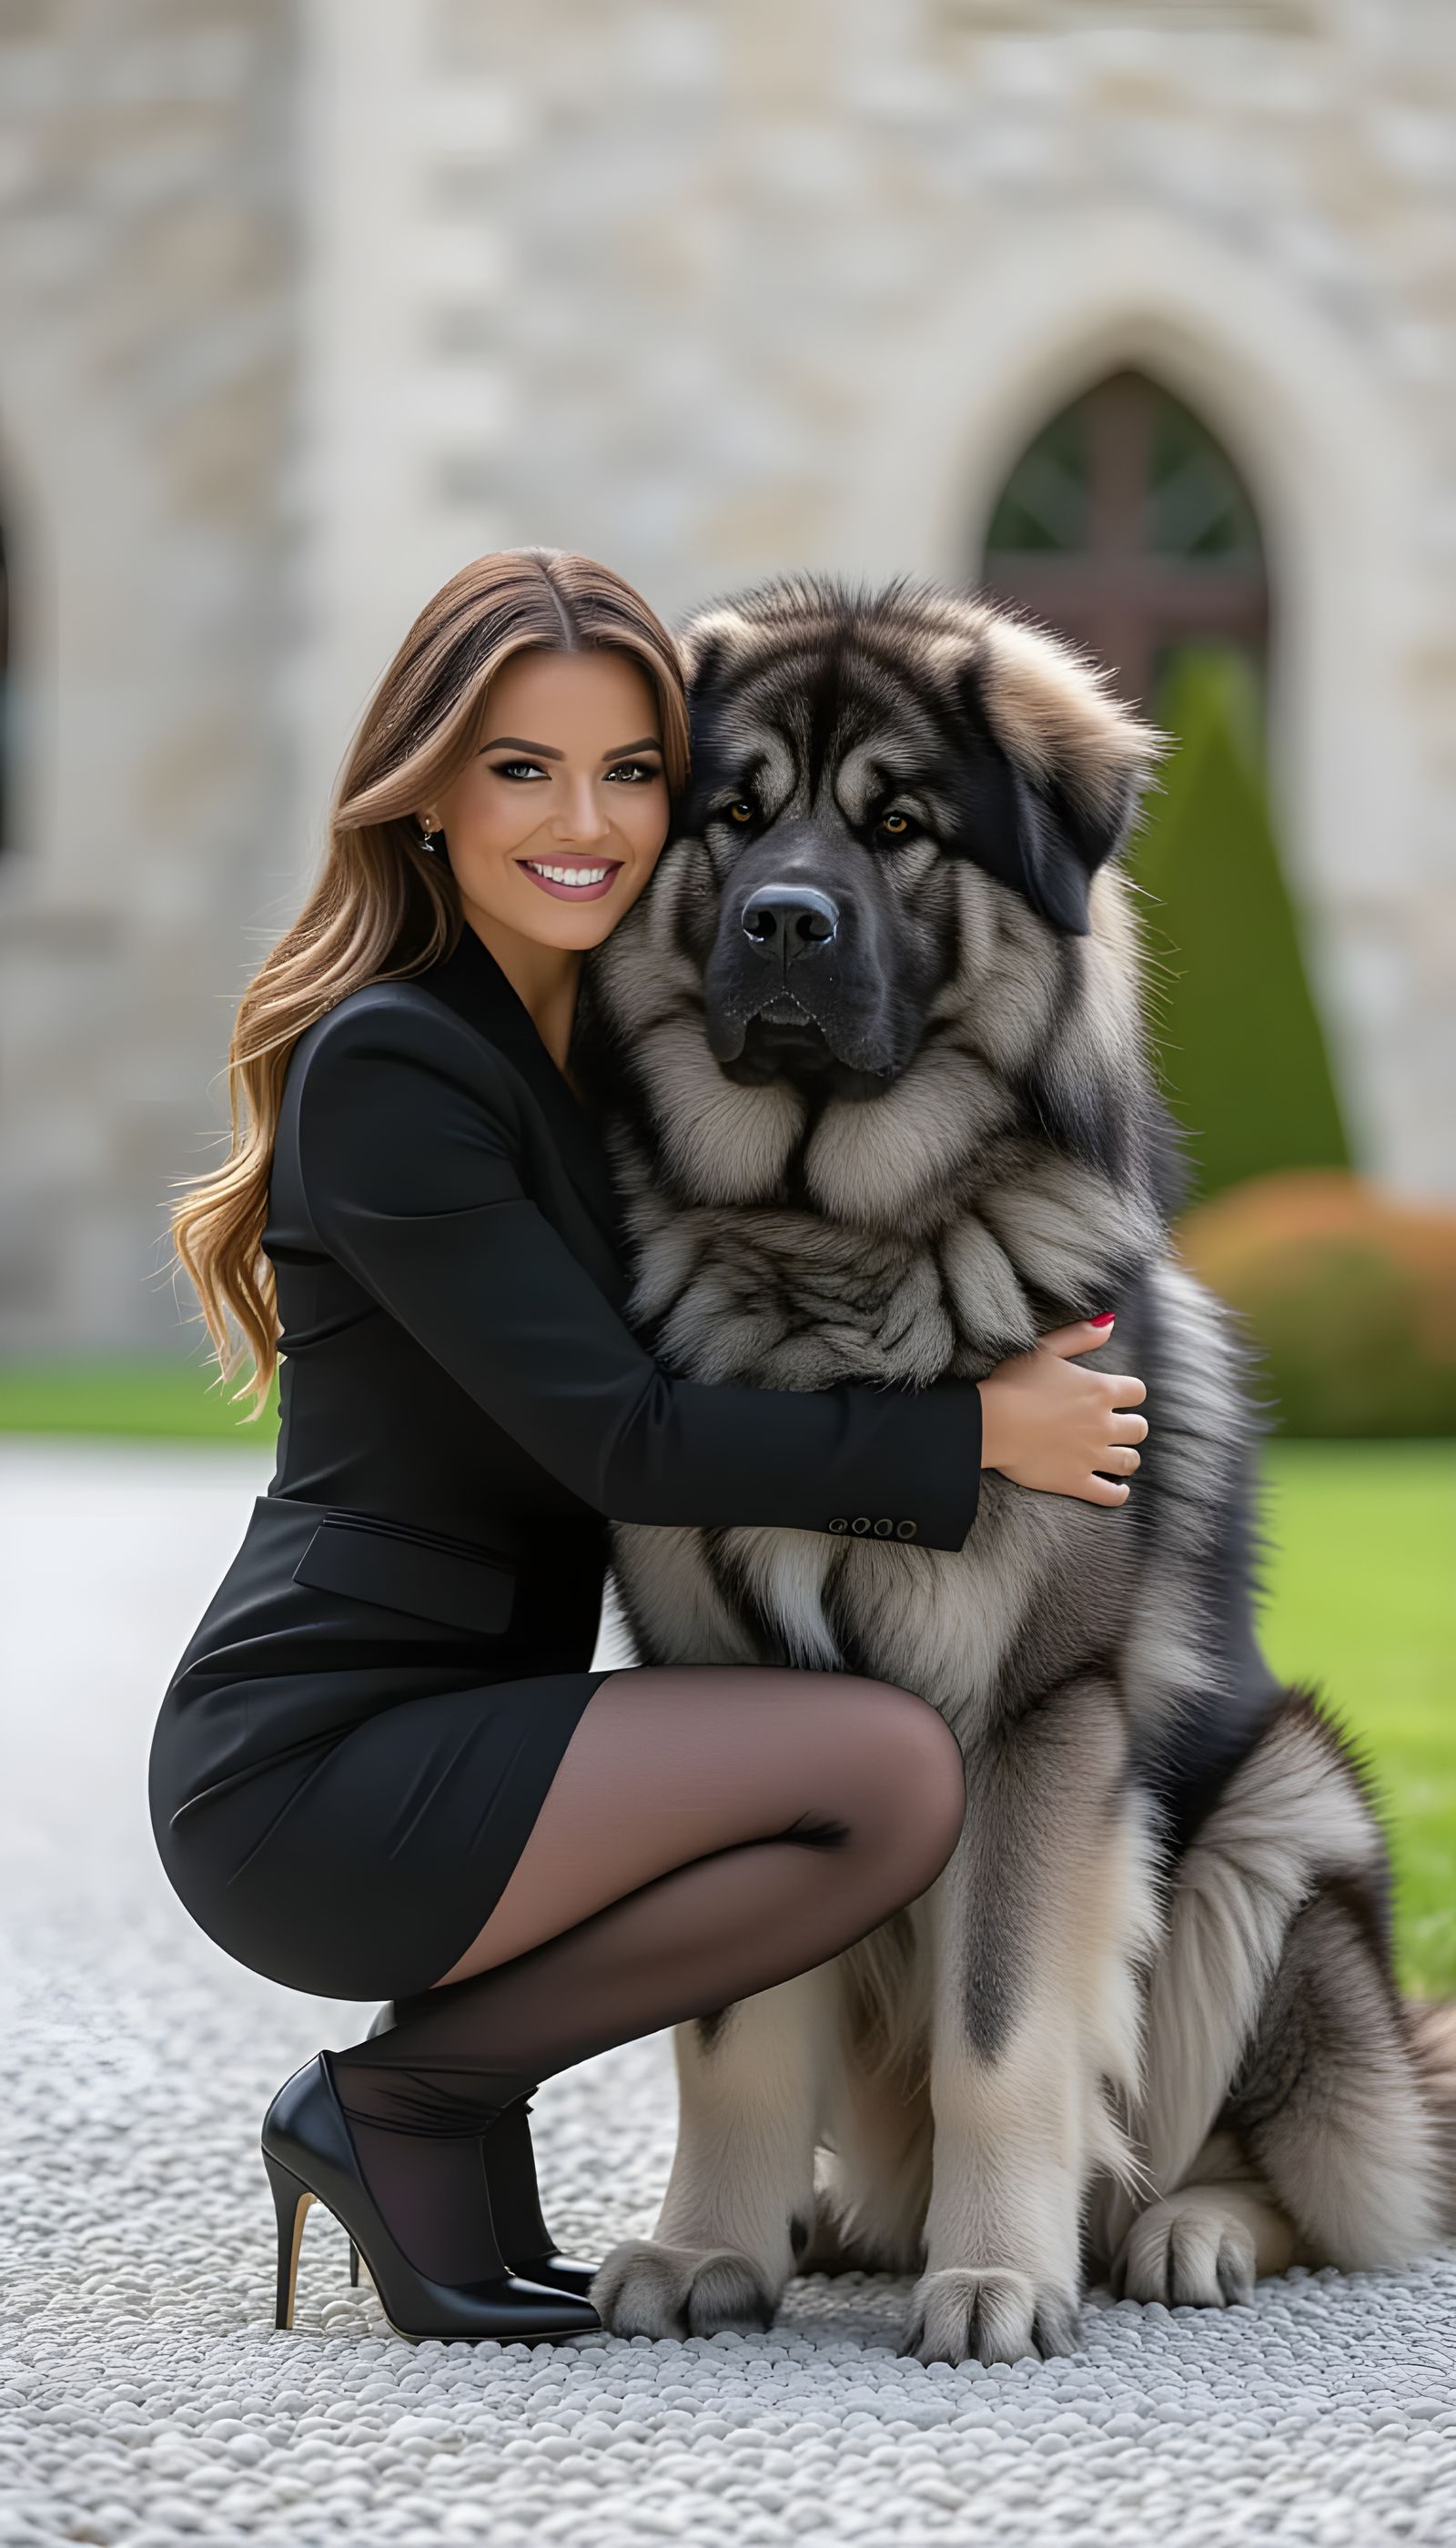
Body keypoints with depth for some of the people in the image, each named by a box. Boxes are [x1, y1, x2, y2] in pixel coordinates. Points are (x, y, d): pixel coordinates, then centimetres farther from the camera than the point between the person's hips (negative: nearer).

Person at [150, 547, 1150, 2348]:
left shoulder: (601, 1042, 14)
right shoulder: (390, 1064, -13)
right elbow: (618, 1440, -17)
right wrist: (974, 1436, -12)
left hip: (465, 1717, 9)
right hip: (307, 1778, -9)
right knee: (895, 1775, -20)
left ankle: (448, 2080, 7)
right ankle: (405, 2100, -6)